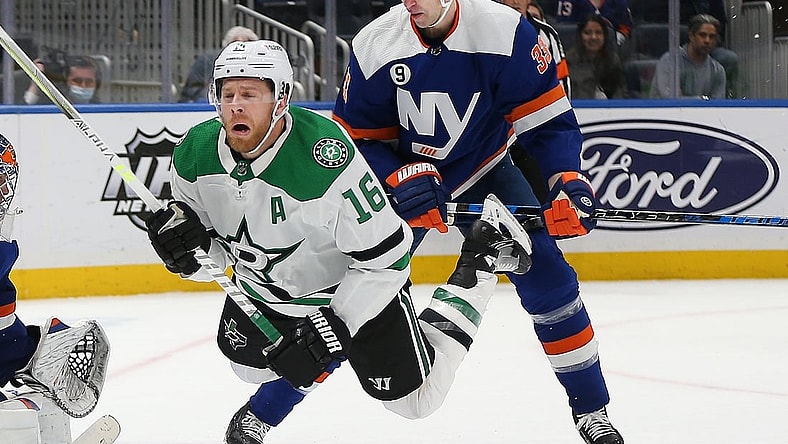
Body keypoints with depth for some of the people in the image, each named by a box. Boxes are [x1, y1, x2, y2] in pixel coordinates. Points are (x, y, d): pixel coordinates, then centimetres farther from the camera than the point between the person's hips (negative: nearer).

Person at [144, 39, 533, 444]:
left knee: (415, 399, 4)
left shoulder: (323, 159, -39)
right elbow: (211, 257, -5)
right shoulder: (194, 155, -20)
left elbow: (386, 255, -32)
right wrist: (183, 247, -28)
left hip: (359, 282, -5)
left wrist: (332, 327, -33)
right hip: (266, 285, 6)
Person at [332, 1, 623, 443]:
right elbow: (357, 136, -9)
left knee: (545, 275, -13)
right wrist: (403, 180, -25)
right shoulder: (375, 45, -18)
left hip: (484, 174, 0)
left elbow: (548, 117, -16)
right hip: (402, 179, 0)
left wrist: (567, 179, -30)